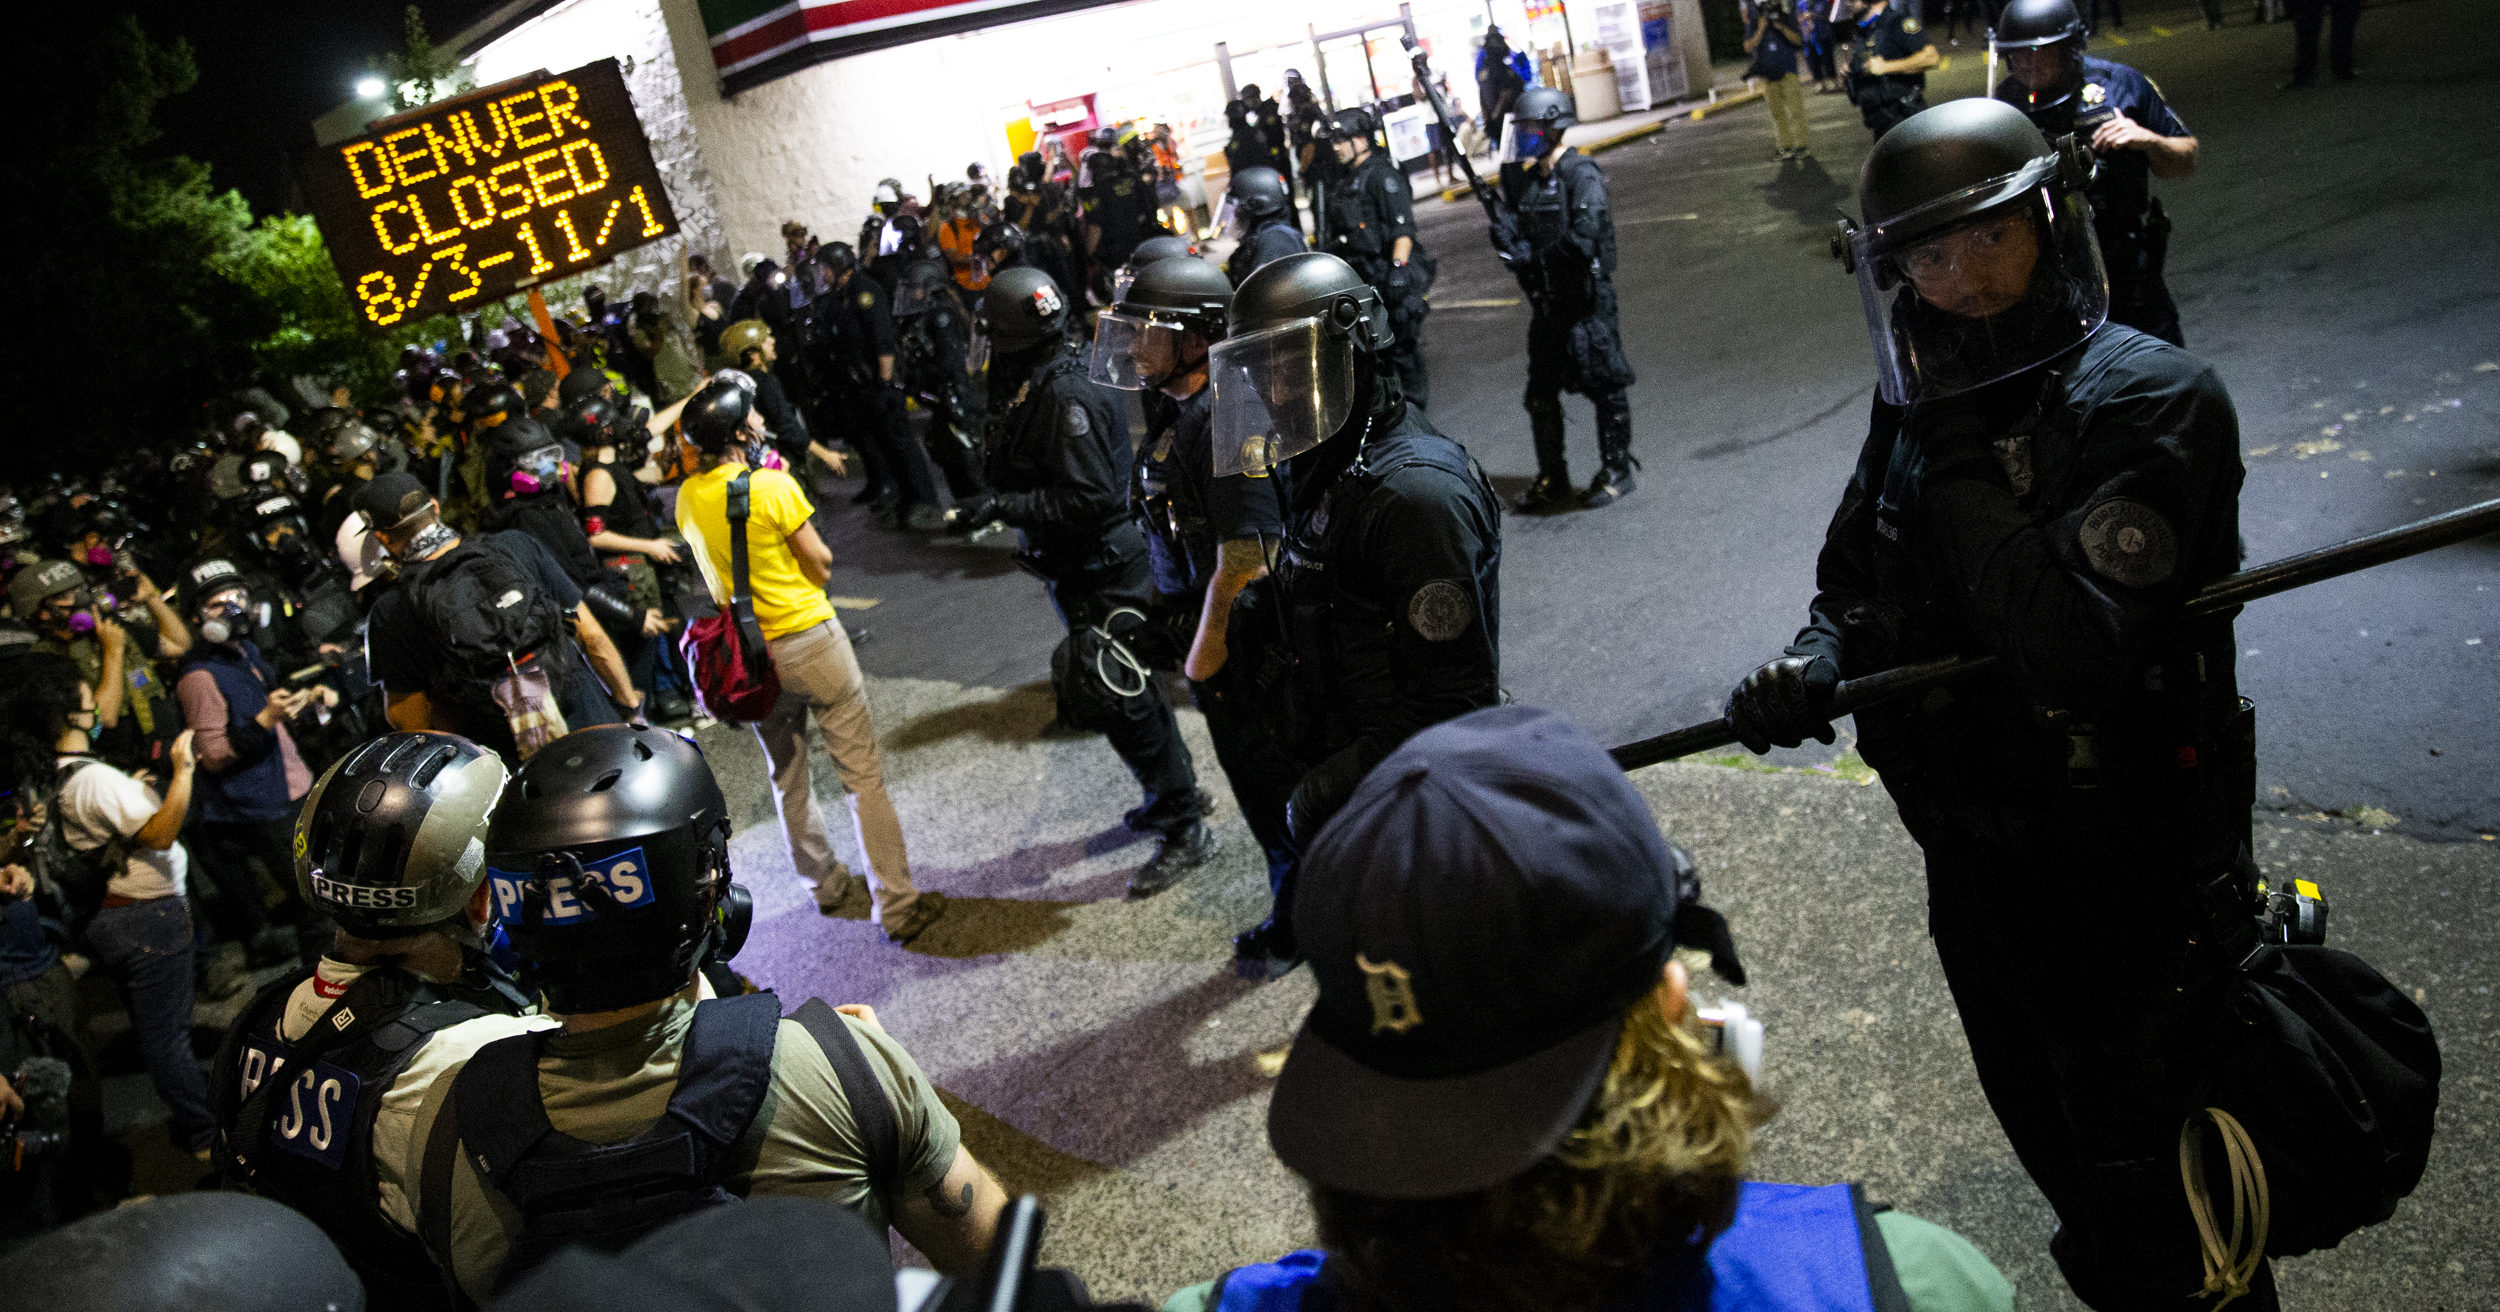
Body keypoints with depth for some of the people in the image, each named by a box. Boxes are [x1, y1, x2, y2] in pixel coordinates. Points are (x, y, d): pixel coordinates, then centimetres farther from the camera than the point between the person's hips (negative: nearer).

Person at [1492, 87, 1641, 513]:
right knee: (1541, 393, 10)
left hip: (1585, 298, -8)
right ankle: (1552, 481, 21)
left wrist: (1533, 255, -19)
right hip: (1546, 302, 8)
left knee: (1603, 386, 2)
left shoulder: (1581, 174, -13)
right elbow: (1512, 223, 13)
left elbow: (1584, 236, -23)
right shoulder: (1526, 179, 11)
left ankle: (1616, 472, 14)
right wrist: (1505, 235, -11)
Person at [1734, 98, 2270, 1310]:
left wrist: (1962, 473, -28)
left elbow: (2078, 653, -34)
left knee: (2151, 1184, 11)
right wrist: (1815, 662, -14)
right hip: (1974, 860, 7)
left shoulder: (2151, 400, -22)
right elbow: (1859, 580, 8)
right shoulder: (1922, 401, -2)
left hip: (2123, 877, -7)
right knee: (2056, 1149, 28)